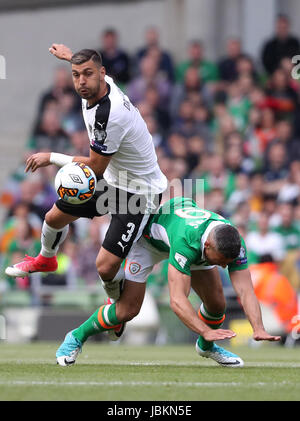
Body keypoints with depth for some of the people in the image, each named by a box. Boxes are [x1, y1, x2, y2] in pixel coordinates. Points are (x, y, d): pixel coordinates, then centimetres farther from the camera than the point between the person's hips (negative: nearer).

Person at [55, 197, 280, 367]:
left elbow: (246, 291, -35)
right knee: (128, 310, -12)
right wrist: (206, 331, -61)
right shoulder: (186, 242, -48)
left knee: (217, 303, -3)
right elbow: (177, 300, -50)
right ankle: (76, 338, 12)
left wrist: (259, 330, -50)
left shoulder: (233, 243, -33)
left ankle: (206, 347, 29)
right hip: (148, 235, -5)